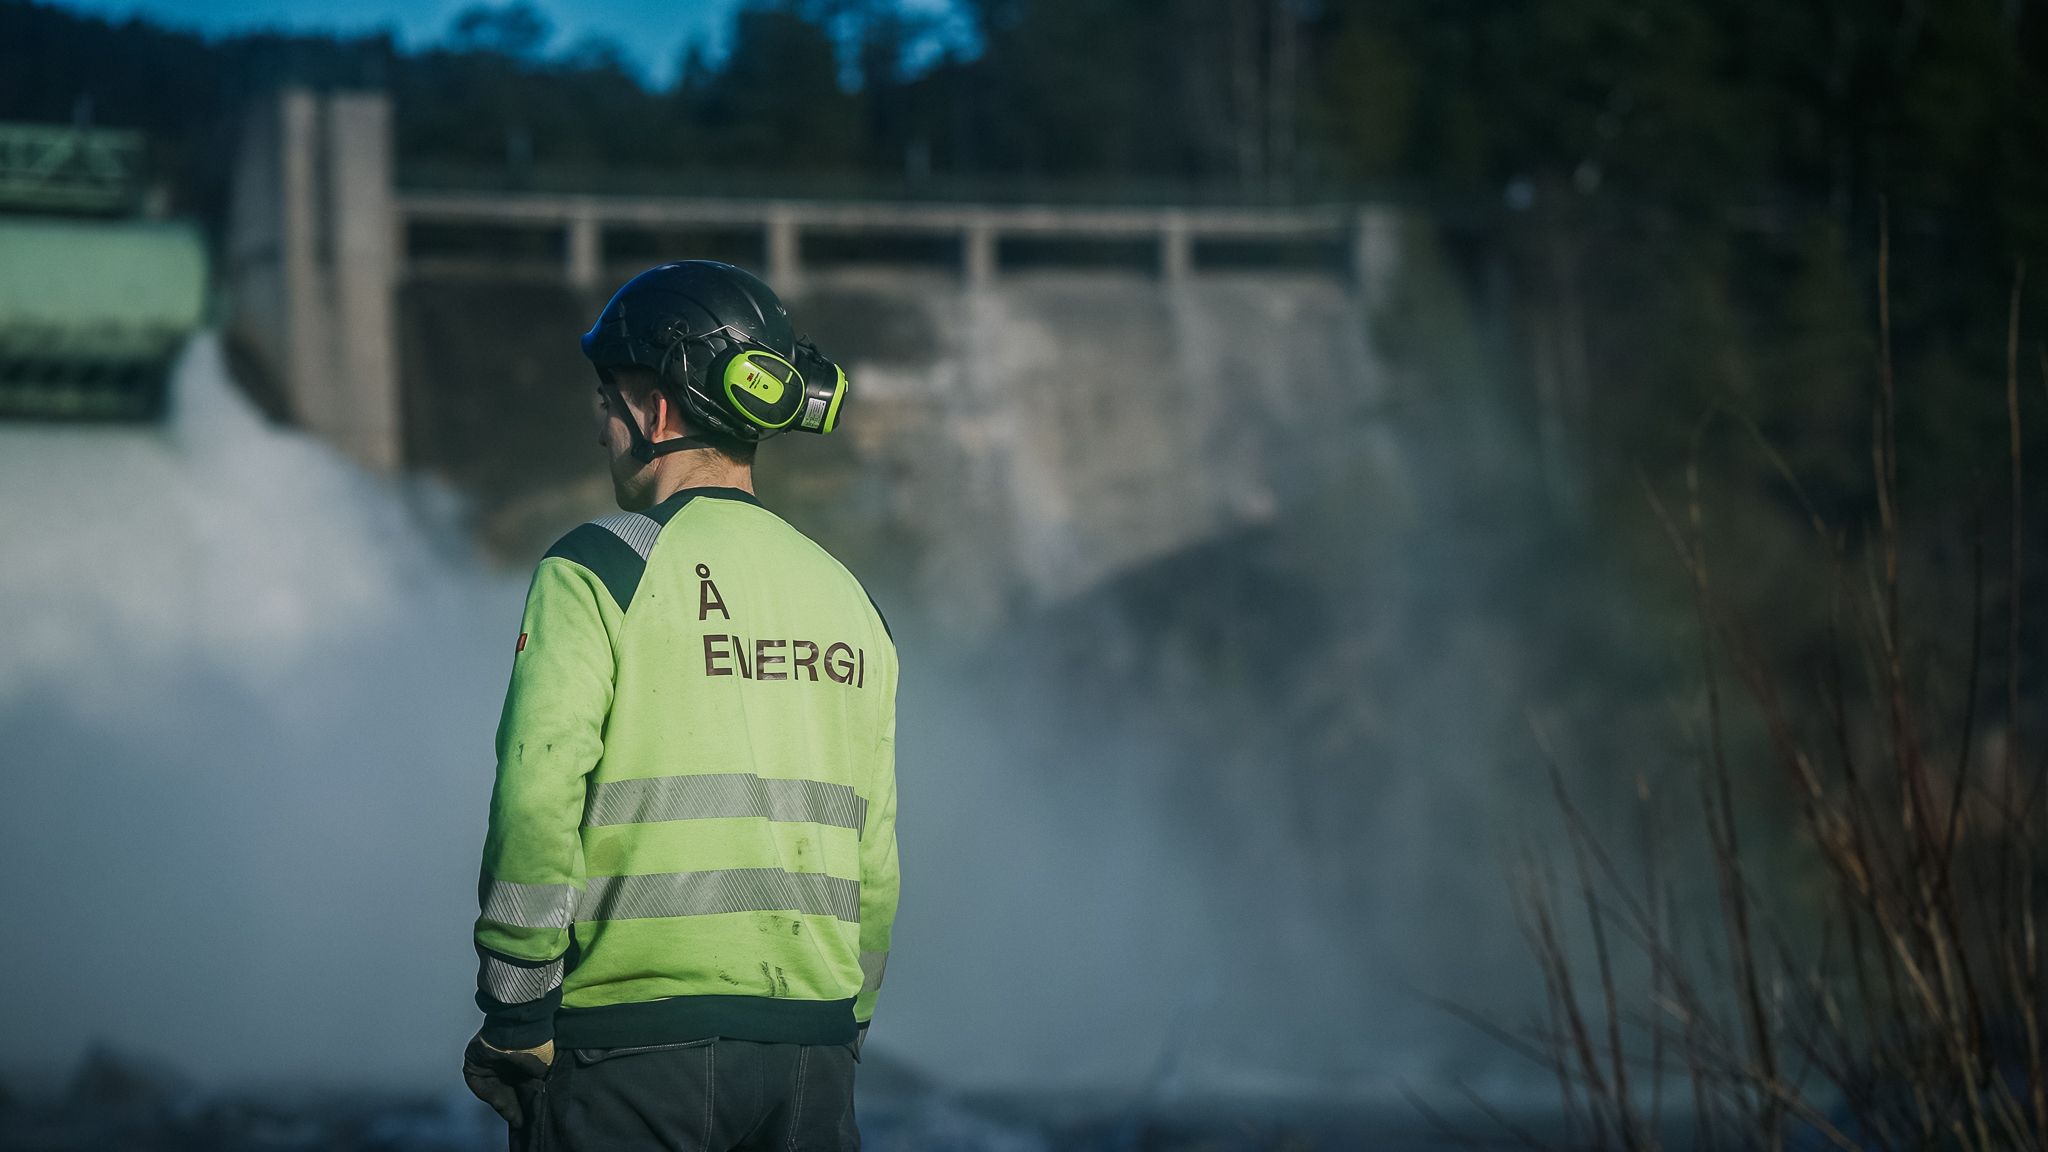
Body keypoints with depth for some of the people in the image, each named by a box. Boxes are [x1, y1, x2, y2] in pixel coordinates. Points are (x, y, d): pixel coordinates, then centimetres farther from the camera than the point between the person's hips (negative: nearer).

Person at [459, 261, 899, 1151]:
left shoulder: (597, 573, -5)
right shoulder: (846, 600, 12)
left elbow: (536, 801, -14)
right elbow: (874, 856, 13)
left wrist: (515, 1023, -7)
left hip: (635, 1044, -5)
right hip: (812, 1059, 5)